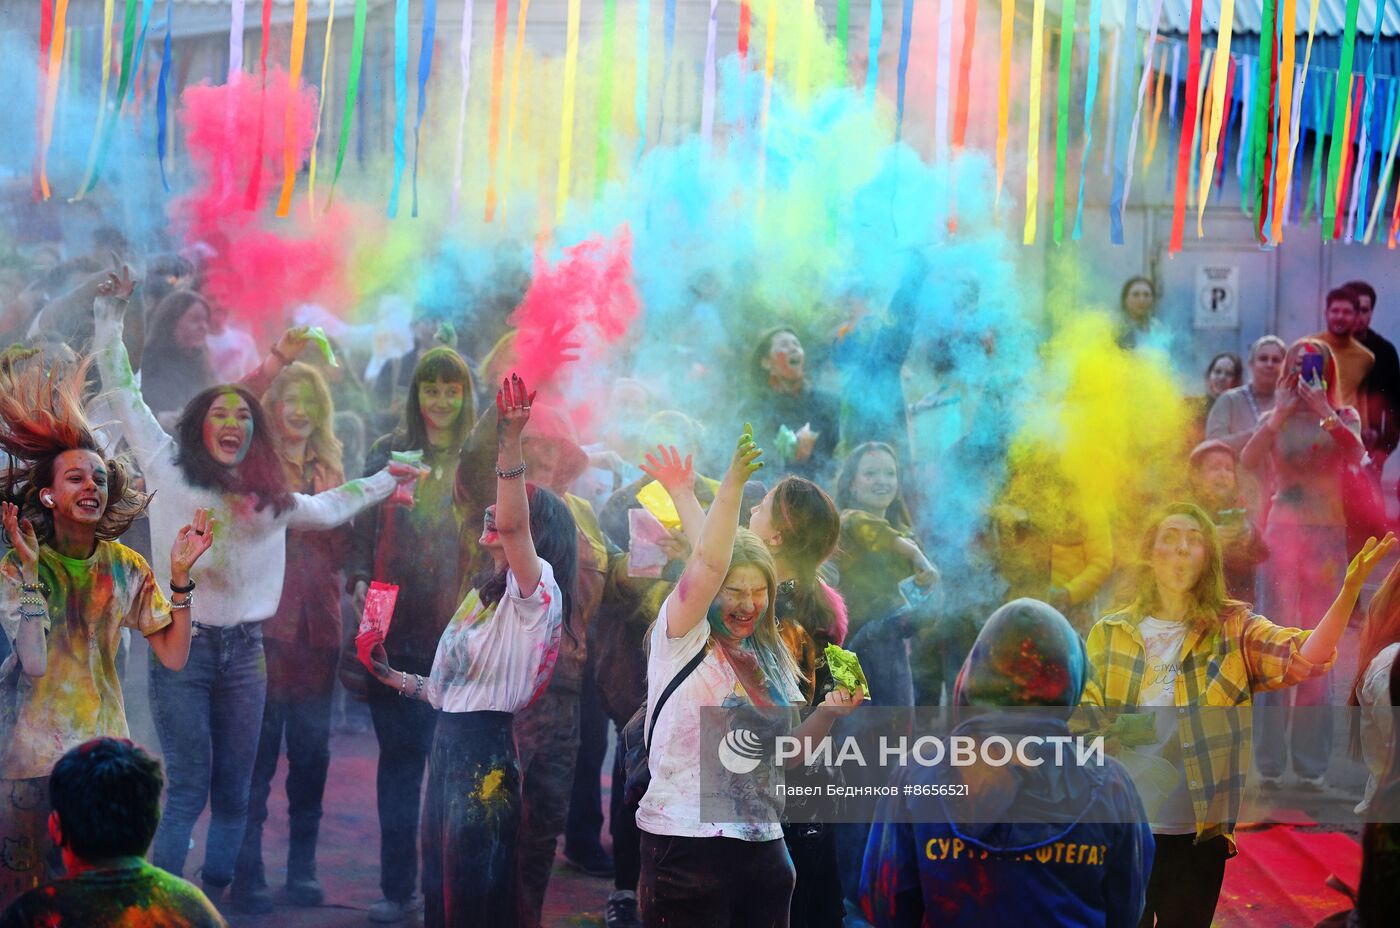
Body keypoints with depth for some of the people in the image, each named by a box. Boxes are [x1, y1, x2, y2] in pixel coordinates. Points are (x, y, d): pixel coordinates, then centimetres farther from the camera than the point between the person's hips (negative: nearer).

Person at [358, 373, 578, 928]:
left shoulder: (538, 591, -10)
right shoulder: (482, 596, 18)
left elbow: (512, 525, -31)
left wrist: (510, 442, -38)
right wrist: (392, 678, 15)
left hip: (486, 750, -9)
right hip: (448, 741, 9)